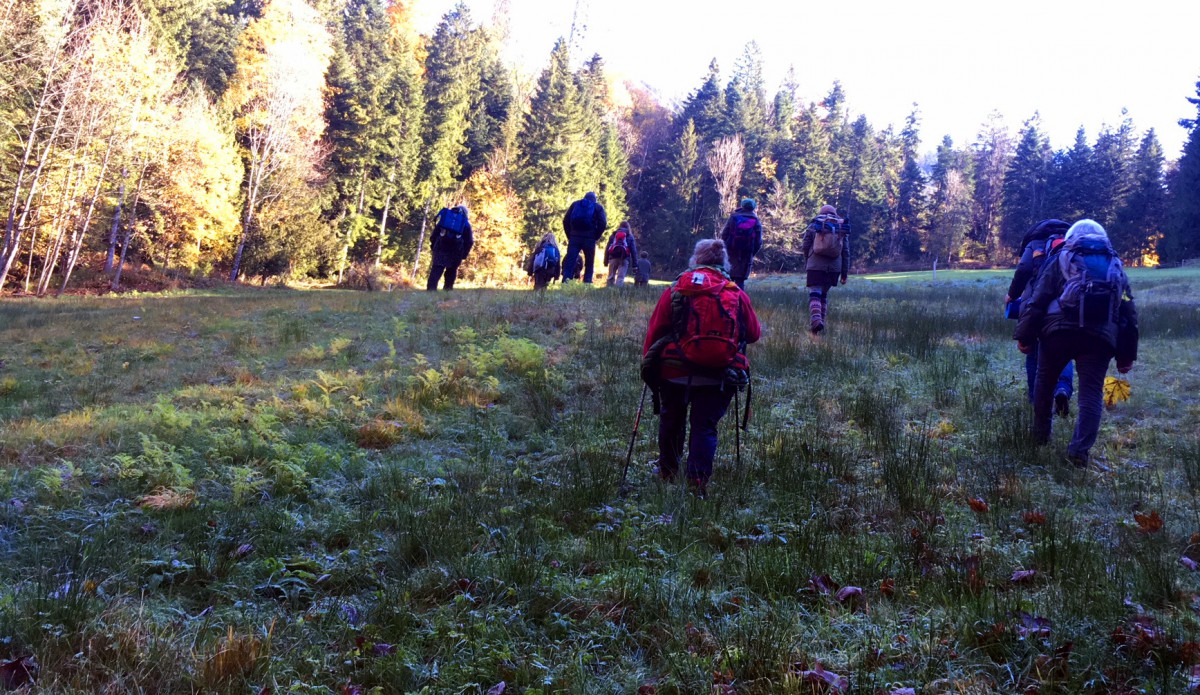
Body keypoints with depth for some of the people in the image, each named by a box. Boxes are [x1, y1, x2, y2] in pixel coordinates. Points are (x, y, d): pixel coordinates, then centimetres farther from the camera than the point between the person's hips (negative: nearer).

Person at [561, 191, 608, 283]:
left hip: (574, 237, 1)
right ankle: (587, 282, 4)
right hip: (589, 238, -1)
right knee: (589, 263, 9)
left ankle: (565, 282, -15)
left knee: (570, 262, -3)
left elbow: (566, 221, 8)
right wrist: (596, 237, 4)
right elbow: (603, 224, -4)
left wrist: (569, 236, 11)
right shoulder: (598, 207, 11)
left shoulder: (575, 204, 17)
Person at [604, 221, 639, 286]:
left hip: (613, 258, 1)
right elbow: (633, 250, 6)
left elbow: (607, 248, 13)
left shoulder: (613, 235, 19)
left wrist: (606, 260, 12)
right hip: (624, 259, -1)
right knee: (620, 277, -5)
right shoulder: (630, 237, 14)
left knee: (611, 277, 8)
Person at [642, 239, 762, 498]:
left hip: (674, 372, 0)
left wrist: (647, 362, 12)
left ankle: (667, 474, 34)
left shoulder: (676, 289, 0)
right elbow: (754, 333, 11)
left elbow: (654, 330, 0)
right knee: (705, 426, 6)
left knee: (671, 423, 20)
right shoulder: (736, 294, 3)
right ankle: (698, 481, -8)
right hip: (718, 377, 0)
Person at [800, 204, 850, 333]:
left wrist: (806, 263, 24)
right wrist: (844, 273, 11)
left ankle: (815, 319, -28)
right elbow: (846, 252, 9)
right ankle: (821, 320, 17)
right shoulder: (842, 228, 13)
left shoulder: (813, 226, 6)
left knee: (814, 294, -7)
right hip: (834, 267, 3)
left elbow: (804, 247, 5)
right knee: (824, 294, 17)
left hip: (815, 266, -3)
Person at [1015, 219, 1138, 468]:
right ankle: (1080, 449, -12)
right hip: (1101, 337, 1)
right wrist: (1127, 355, 24)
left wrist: (1025, 336, 5)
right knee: (1091, 392, 2)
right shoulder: (1116, 268, 25)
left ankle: (1041, 435, 29)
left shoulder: (1059, 261, 17)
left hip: (1059, 330, -1)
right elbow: (1129, 315, 22)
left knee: (1045, 382, 19)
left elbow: (1038, 300, 5)